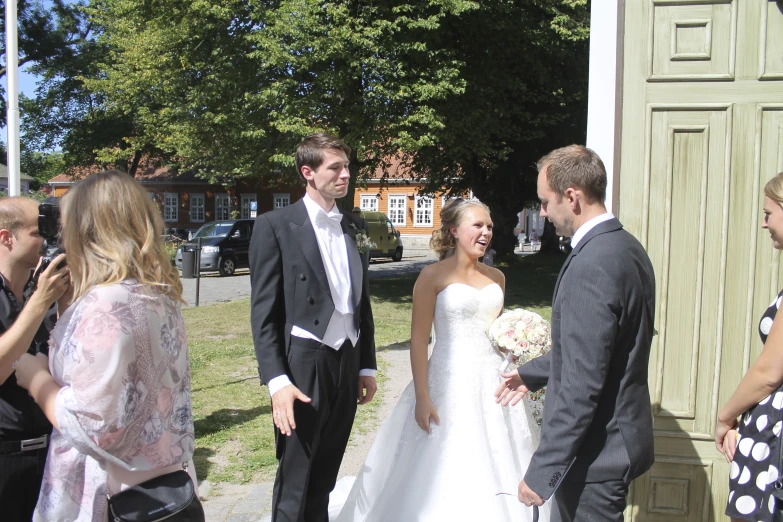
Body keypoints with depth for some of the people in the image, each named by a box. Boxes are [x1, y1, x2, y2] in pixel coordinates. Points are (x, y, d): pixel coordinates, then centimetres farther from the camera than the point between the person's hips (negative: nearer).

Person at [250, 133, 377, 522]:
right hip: (303, 363, -5)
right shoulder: (275, 225, -6)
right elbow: (263, 312, -9)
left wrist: (367, 365, 14)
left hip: (348, 362, 6)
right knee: (295, 482, 6)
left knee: (325, 476, 17)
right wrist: (276, 381, -16)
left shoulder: (350, 226, 12)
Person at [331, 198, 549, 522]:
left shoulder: (496, 278, 9)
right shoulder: (433, 276, -7)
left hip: (493, 384, 5)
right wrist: (422, 398, -14)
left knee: (495, 468, 13)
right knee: (444, 474, 4)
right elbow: (418, 340, -10)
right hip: (451, 384, -5)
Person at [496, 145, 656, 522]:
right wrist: (532, 374, 20)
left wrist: (541, 472, -21)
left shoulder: (589, 267, -25)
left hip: (596, 453, -9)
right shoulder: (626, 247, 6)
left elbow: (581, 386, -27)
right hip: (619, 437, 9)